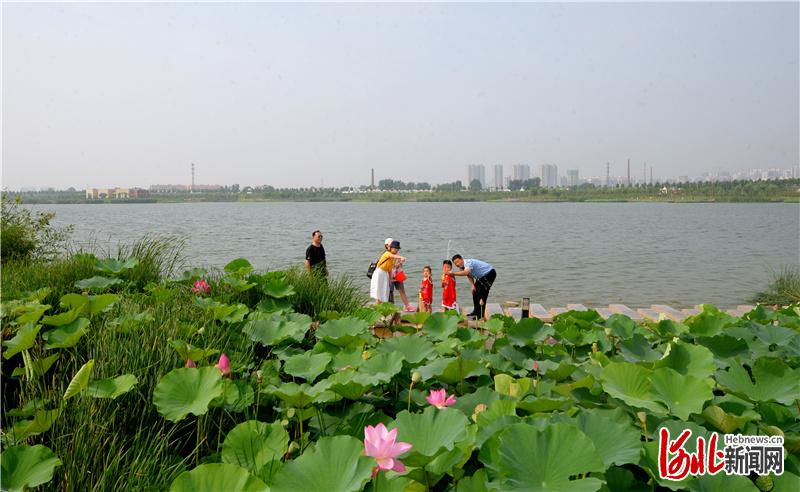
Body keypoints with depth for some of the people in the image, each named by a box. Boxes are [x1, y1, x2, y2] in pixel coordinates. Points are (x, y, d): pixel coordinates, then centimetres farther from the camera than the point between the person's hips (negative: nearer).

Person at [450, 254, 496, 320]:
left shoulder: (468, 263, -31)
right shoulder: (461, 267, -2)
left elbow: (465, 273, -51)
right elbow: (469, 276, 10)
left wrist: (453, 273, -57)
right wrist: (473, 285, -1)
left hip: (489, 273, -10)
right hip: (481, 276, 10)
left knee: (482, 294, -14)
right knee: (475, 292, 10)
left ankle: (481, 315, -9)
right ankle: (476, 311, 22)